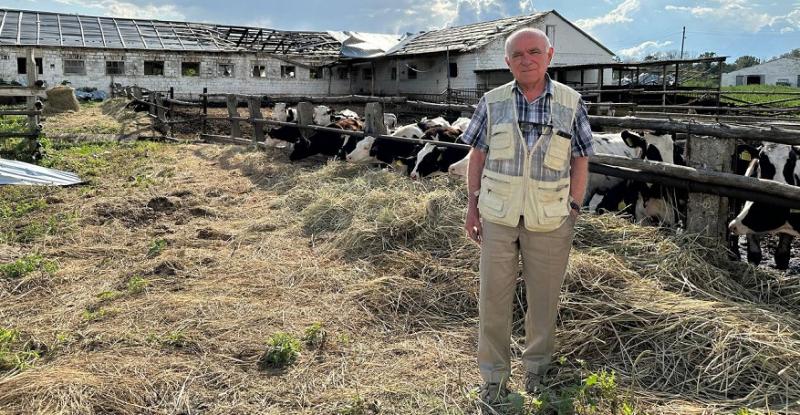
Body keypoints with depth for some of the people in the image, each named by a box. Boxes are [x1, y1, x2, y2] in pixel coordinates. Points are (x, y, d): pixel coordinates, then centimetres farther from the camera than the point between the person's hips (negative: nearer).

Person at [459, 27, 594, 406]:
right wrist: (472, 206, 1)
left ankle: (537, 365, 33)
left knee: (544, 297, 12)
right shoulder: (492, 102, 0)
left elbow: (580, 161, 1)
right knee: (493, 296, 6)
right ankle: (494, 373, 22)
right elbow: (478, 156, 4)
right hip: (498, 217, 1)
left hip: (549, 220, 0)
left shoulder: (571, 103, -2)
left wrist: (573, 211, -2)